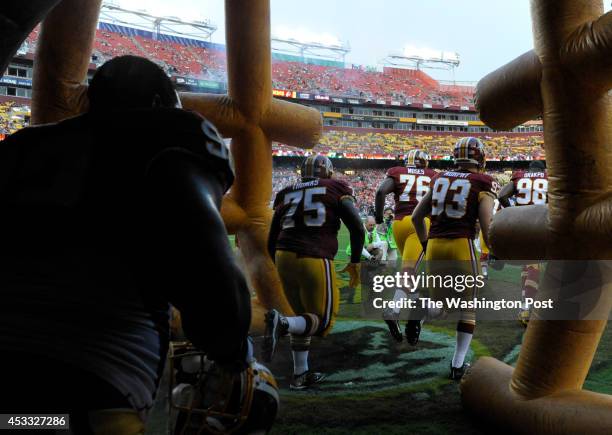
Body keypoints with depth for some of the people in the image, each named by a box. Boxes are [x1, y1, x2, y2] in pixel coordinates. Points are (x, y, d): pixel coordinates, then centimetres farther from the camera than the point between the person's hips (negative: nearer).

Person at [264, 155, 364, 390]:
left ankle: (301, 374, 22)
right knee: (323, 320, 7)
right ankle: (282, 323, -20)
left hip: (284, 257, 5)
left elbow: (272, 242, 16)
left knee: (304, 318, 21)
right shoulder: (335, 189, 7)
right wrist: (355, 262, 13)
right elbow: (357, 228, 2)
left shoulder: (286, 194, 16)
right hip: (314, 260, -5)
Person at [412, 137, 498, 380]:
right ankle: (457, 365, 14)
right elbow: (487, 227, -7)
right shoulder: (482, 185, -1)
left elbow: (416, 217, 15)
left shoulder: (440, 180, 12)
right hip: (462, 245, -4)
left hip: (435, 245, 4)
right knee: (468, 307, 13)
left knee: (438, 302, 22)